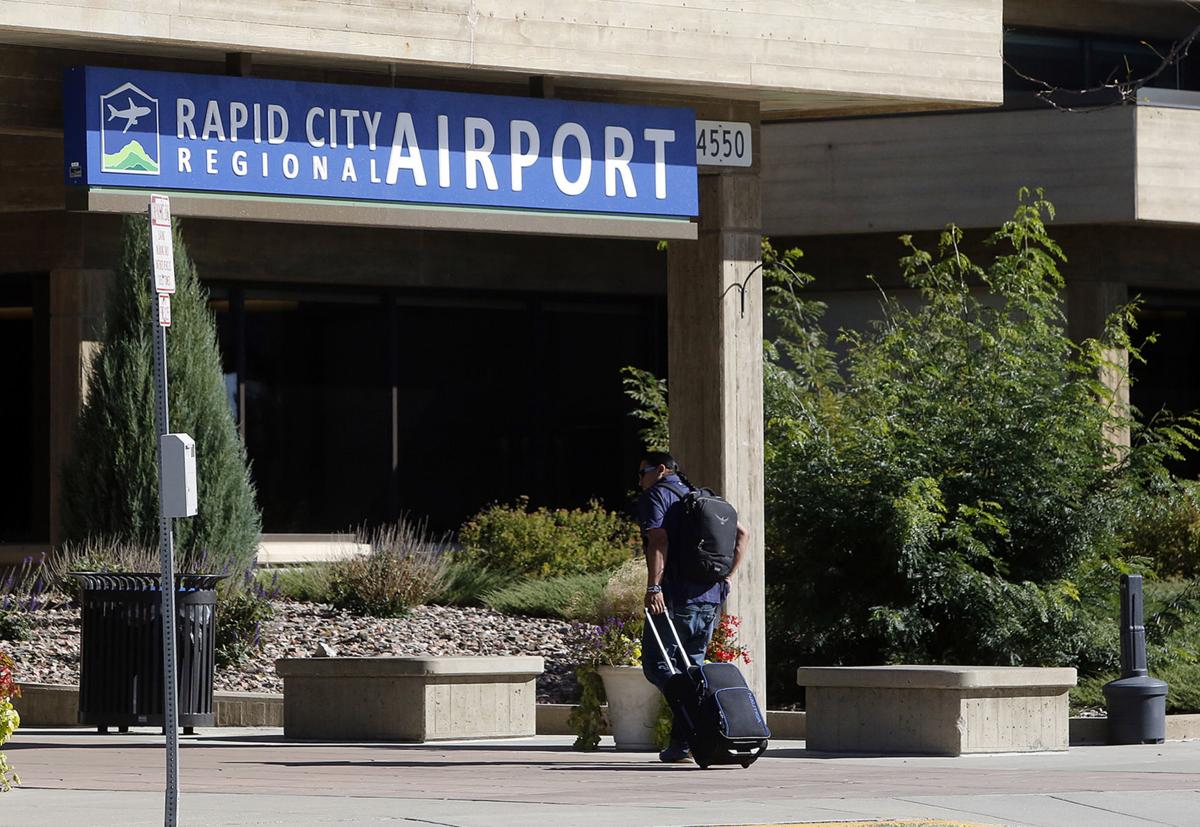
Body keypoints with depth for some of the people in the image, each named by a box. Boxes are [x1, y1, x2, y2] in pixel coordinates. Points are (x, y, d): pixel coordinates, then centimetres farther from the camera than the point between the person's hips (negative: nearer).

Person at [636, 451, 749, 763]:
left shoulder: (656, 495, 0)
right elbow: (743, 534, 20)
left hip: (676, 597, -7)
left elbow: (659, 541, -15)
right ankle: (683, 742, 8)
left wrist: (653, 587, -21)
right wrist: (726, 578, 17)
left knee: (657, 665, -4)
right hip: (711, 598, 7)